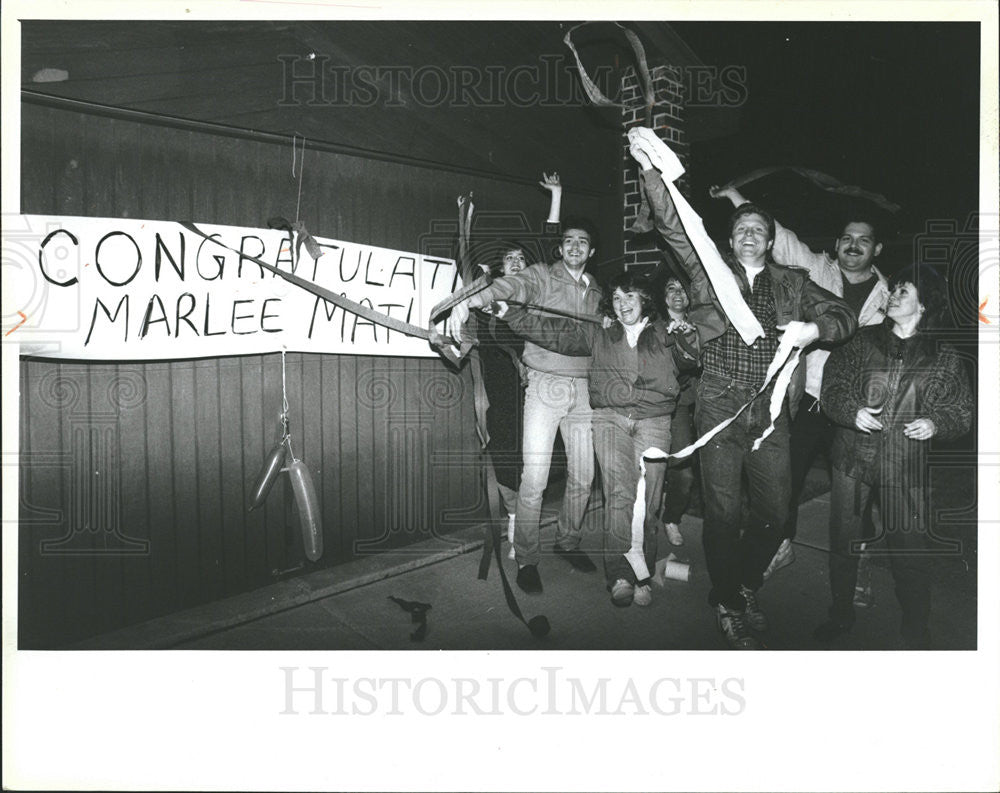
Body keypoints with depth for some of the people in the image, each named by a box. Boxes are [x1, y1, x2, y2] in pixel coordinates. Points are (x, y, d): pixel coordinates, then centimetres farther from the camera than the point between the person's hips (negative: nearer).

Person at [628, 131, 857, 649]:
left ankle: (746, 586, 29)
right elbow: (673, 227, -4)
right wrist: (651, 172, -17)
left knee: (774, 512, 5)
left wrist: (815, 328, -7)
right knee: (722, 510, -1)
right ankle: (726, 603, 16)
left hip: (771, 412, 3)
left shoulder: (791, 284, 15)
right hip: (720, 407, -2)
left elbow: (843, 315, 17)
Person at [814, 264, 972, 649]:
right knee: (842, 543, 11)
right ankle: (840, 613, 32)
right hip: (853, 461, 2)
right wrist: (852, 412, -18)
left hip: (907, 471, -1)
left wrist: (935, 423, -14)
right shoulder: (862, 341, 3)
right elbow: (832, 387, 2)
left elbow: (962, 411, 7)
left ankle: (916, 632, 22)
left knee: (911, 552, 2)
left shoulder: (944, 357, 2)